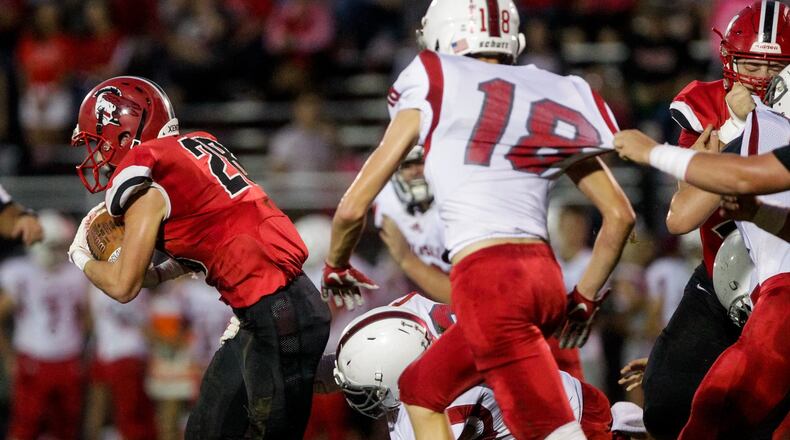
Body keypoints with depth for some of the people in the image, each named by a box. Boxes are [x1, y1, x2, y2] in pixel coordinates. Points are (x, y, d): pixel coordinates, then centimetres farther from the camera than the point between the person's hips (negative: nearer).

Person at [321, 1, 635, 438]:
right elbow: (619, 215, 14)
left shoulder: (431, 90, 4)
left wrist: (336, 266, 25)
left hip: (488, 284, -6)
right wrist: (584, 298, 26)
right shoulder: (552, 99, 15)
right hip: (545, 279, 6)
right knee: (420, 390, 25)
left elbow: (354, 206, 6)